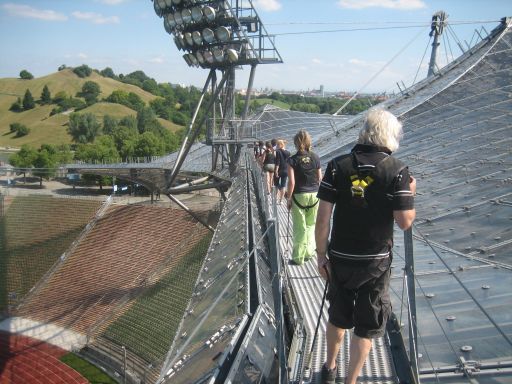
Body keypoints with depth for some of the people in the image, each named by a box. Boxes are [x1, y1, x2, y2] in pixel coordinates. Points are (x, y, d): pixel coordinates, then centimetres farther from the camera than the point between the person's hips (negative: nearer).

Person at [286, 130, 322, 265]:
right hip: (314, 194, 3)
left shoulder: (293, 160, -11)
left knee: (300, 228, 5)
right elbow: (320, 179, 4)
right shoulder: (315, 158, 0)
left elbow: (292, 182, -14)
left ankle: (298, 257, 13)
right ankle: (309, 252, 21)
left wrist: (289, 198, -4)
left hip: (299, 196, -3)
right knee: (311, 224, 19)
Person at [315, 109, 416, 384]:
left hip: (340, 258, 3)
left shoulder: (337, 166, -5)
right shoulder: (397, 171, -10)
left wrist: (321, 254, 2)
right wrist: (410, 194, 6)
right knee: (366, 327, 13)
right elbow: (405, 222, -12)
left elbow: (323, 217, -7)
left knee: (338, 317, 22)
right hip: (376, 261, -3)